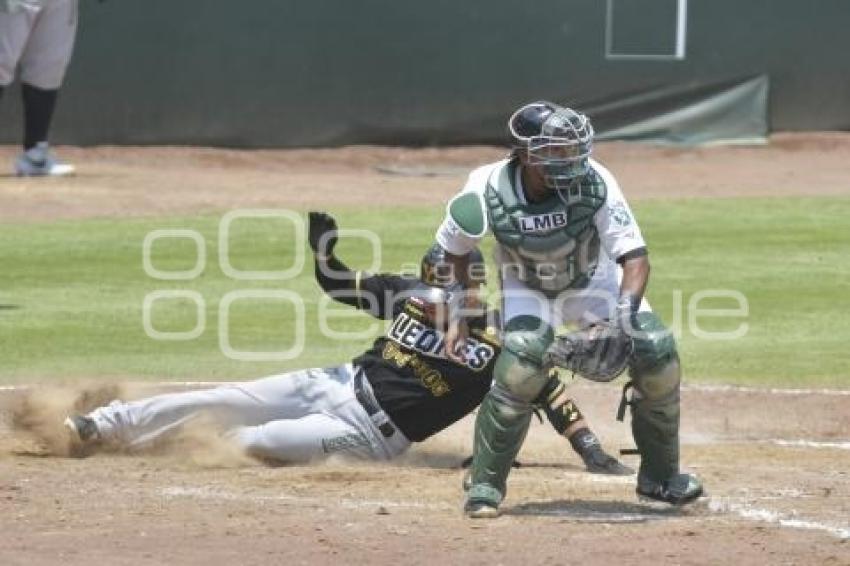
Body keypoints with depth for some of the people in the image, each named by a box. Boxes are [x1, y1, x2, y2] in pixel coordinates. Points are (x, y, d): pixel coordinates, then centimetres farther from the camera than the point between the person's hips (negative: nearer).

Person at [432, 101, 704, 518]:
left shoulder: (594, 182, -33)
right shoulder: (487, 194, -31)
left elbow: (635, 257, -33)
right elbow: (454, 250, -9)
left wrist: (624, 316, -48)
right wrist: (459, 314, -11)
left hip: (593, 280, 2)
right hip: (527, 288, -2)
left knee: (657, 351, -14)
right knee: (523, 359, -30)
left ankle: (660, 475, 10)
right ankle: (485, 485, -14)